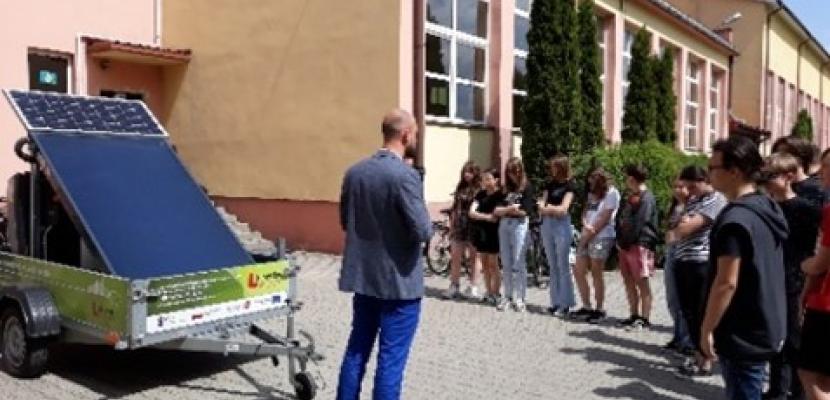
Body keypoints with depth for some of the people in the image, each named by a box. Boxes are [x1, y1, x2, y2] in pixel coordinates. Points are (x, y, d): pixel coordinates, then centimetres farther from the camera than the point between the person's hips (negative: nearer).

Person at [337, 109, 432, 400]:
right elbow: (423, 232, -20)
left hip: (363, 277, 7)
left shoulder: (353, 172, 3)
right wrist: (426, 222, 0)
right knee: (391, 358, 3)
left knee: (357, 349, 17)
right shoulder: (405, 175, -19)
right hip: (399, 281, -7)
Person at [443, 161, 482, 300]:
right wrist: (451, 225, 13)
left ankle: (473, 287, 13)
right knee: (455, 257, 5)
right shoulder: (460, 187, 13)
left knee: (473, 258, 5)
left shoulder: (480, 189, -4)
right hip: (458, 226, 5)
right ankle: (454, 287, 13)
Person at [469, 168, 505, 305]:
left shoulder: (500, 195, -8)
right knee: (484, 264, 10)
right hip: (480, 232, 6)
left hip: (493, 232, -6)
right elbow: (472, 212, -2)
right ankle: (488, 292, 19)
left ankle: (495, 294, 8)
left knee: (493, 264, 0)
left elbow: (496, 215, -15)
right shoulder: (480, 194, 8)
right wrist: (486, 216, -14)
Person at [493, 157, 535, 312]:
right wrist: (509, 209, -12)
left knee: (518, 263, -4)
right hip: (504, 225, 5)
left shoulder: (527, 187, 1)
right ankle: (507, 296, 13)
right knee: (506, 264, 6)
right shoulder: (505, 188, 14)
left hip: (519, 225, -5)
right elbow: (496, 210, 7)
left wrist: (504, 210, -3)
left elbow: (526, 211, -8)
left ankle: (519, 298, 2)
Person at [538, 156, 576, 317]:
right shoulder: (550, 184, 13)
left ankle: (565, 304, 2)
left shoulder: (569, 185, -4)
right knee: (553, 266, 9)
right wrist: (554, 210, -13)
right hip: (547, 225, 6)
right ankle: (555, 302, 14)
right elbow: (542, 206, 4)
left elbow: (563, 208, -13)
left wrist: (548, 208, -6)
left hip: (562, 226, -6)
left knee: (563, 266, -3)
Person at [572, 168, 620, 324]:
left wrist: (589, 234, -9)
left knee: (596, 274, -4)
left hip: (602, 237, -8)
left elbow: (604, 218, -11)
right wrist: (586, 225, -9)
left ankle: (599, 309, 7)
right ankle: (587, 307, 14)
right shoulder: (592, 194, 21)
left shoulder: (611, 193, -5)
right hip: (586, 237, 8)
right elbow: (585, 212, 13)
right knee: (578, 272, 5)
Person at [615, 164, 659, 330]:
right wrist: (620, 240, 4)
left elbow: (638, 224, -17)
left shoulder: (646, 198, -10)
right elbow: (621, 219, 16)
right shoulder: (631, 197, 19)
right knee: (629, 282, 10)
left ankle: (644, 319, -1)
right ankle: (634, 316, 18)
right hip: (626, 245, 9)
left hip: (639, 245, -9)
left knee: (642, 282, -5)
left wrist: (625, 242, -12)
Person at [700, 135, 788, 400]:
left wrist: (707, 329, -15)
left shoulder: (735, 218, -22)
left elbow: (726, 283, -24)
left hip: (742, 336, -9)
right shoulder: (768, 209, 7)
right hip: (767, 329, 9)